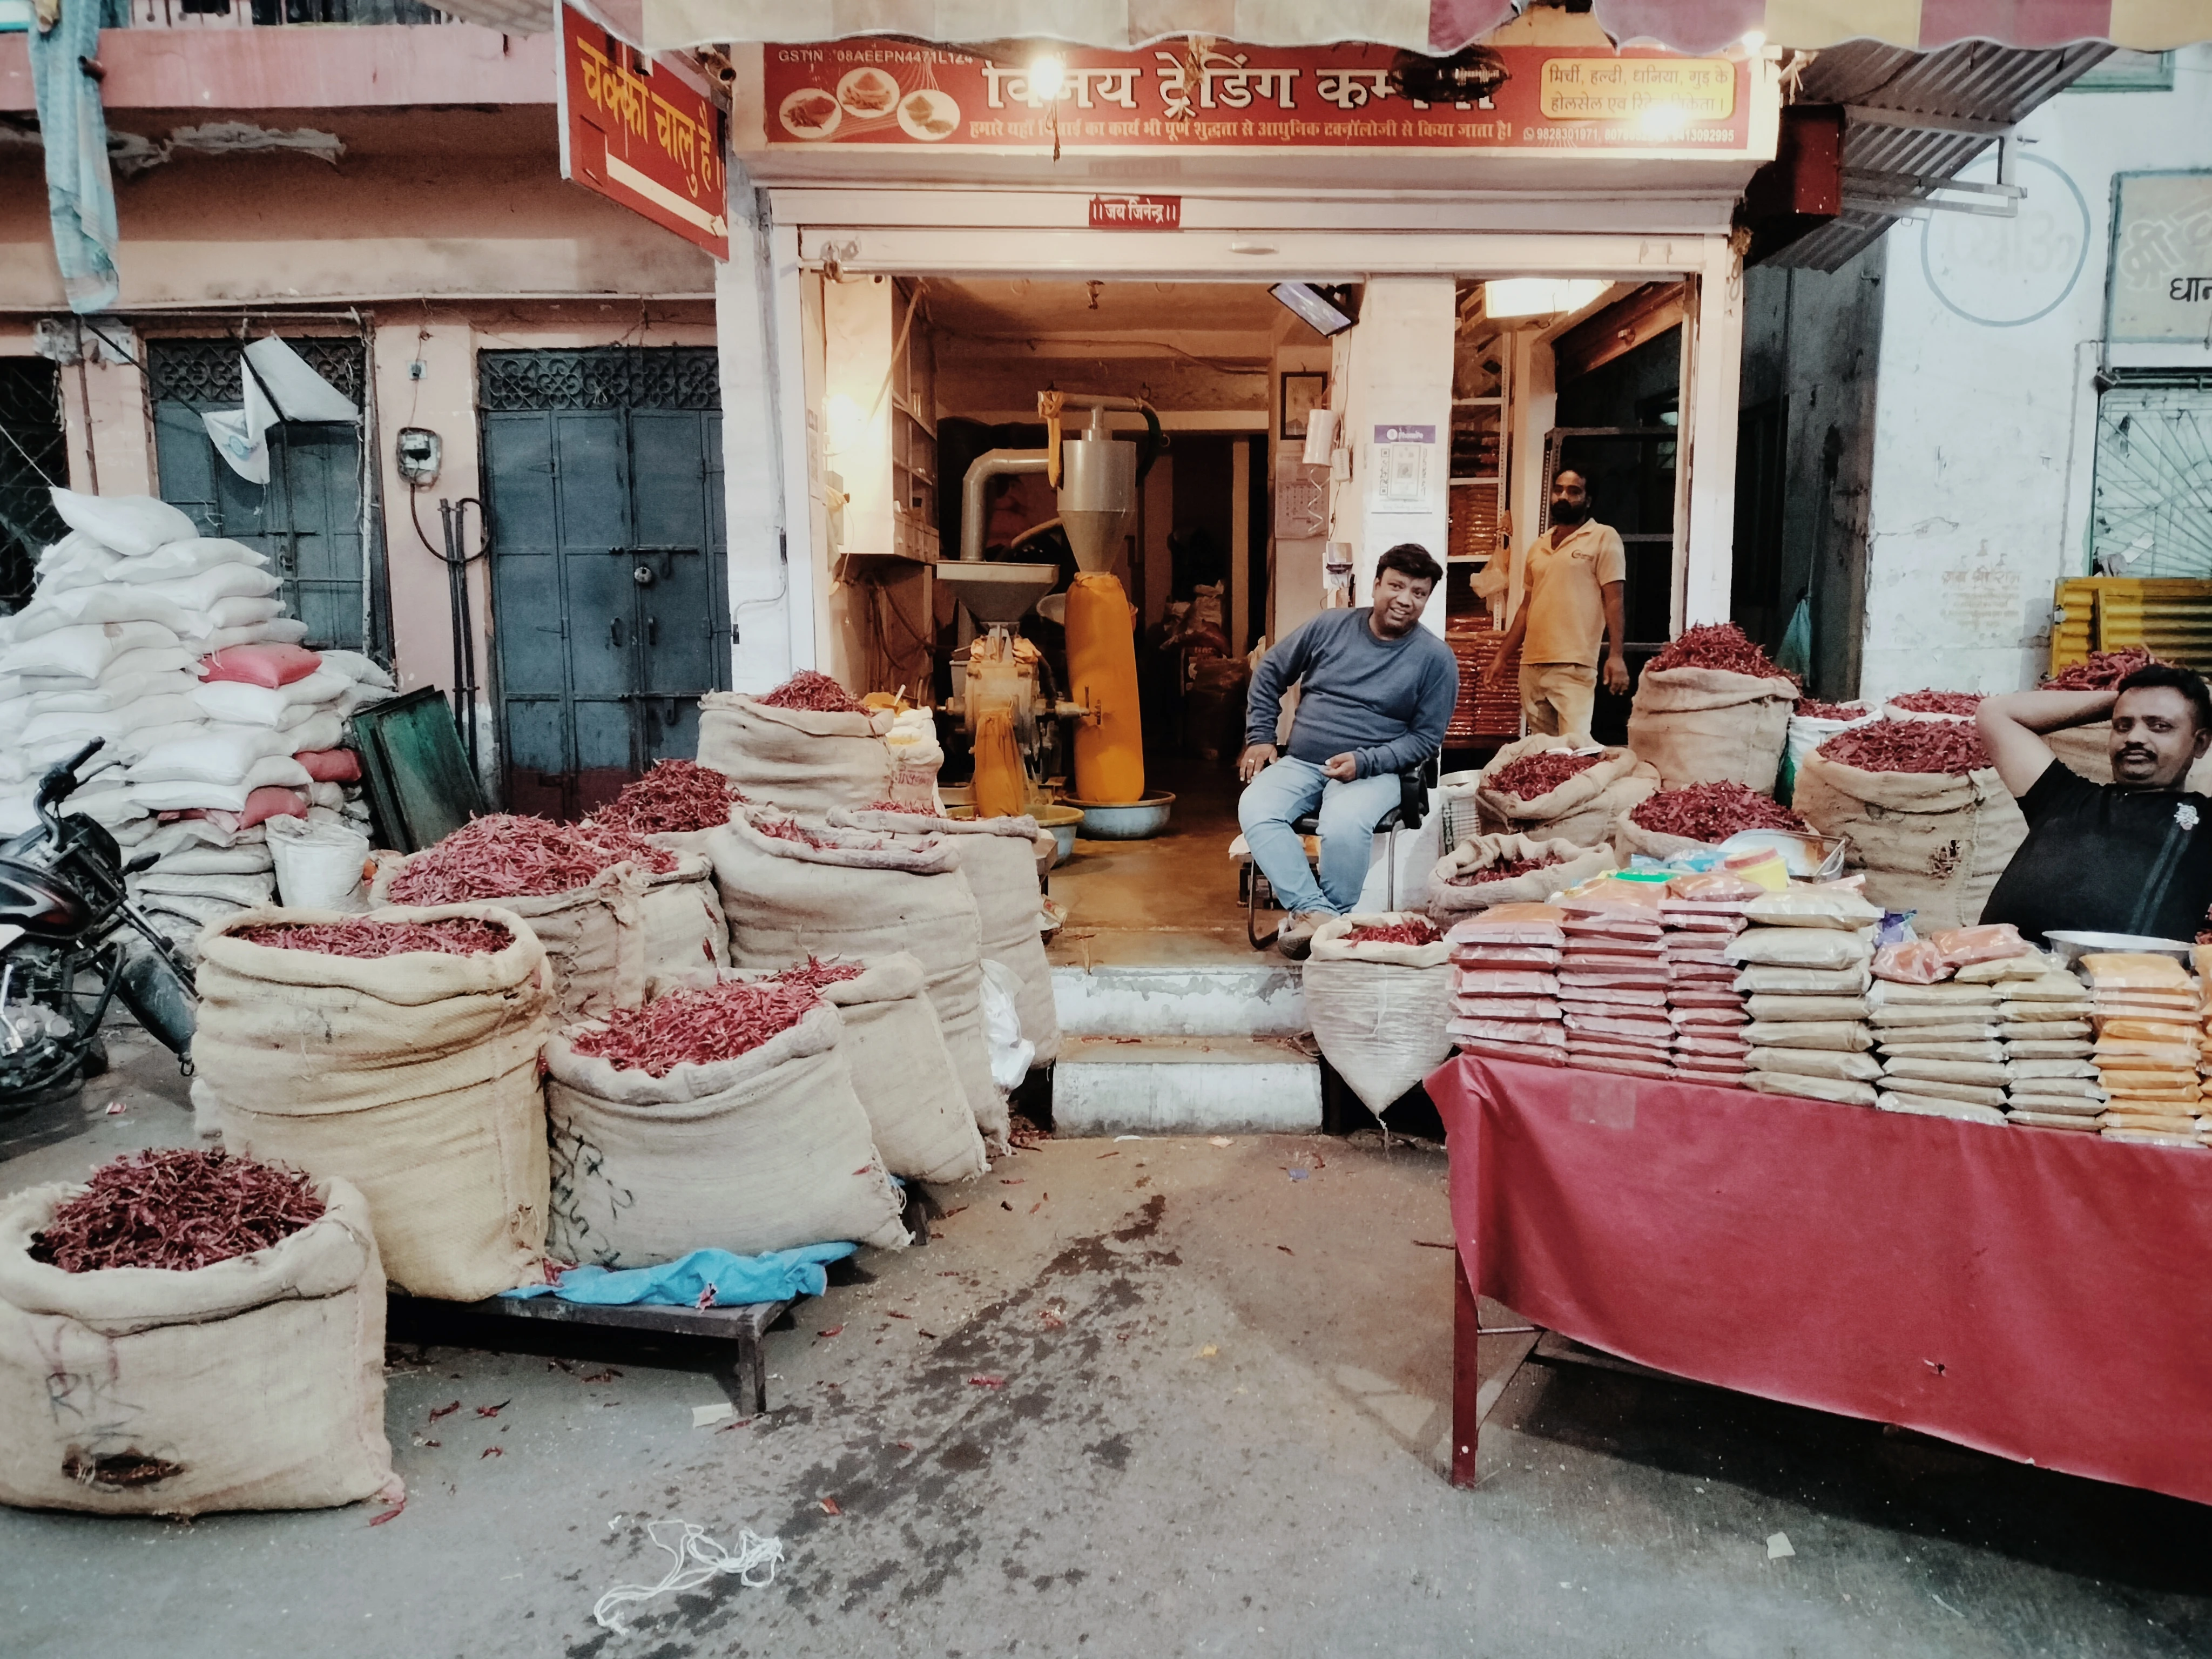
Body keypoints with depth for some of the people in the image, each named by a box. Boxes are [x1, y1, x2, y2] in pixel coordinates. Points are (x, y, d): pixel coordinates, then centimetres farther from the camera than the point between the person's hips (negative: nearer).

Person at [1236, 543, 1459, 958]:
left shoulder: (1436, 658, -1)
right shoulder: (1330, 626, 5)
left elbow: (1426, 738, -1)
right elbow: (1270, 674, 16)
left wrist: (1365, 763, -14)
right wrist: (1260, 737, 8)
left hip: (1373, 773, -3)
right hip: (1300, 765, 3)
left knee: (1345, 823, -36)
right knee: (1255, 807, -28)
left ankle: (1336, 920, -13)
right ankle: (1314, 911, -29)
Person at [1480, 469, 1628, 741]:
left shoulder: (1603, 537, 2)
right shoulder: (1539, 546, 19)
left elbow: (1613, 600, -5)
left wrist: (1616, 655, -15)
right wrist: (1502, 657, 20)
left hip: (1574, 666, -6)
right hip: (1531, 665, 6)